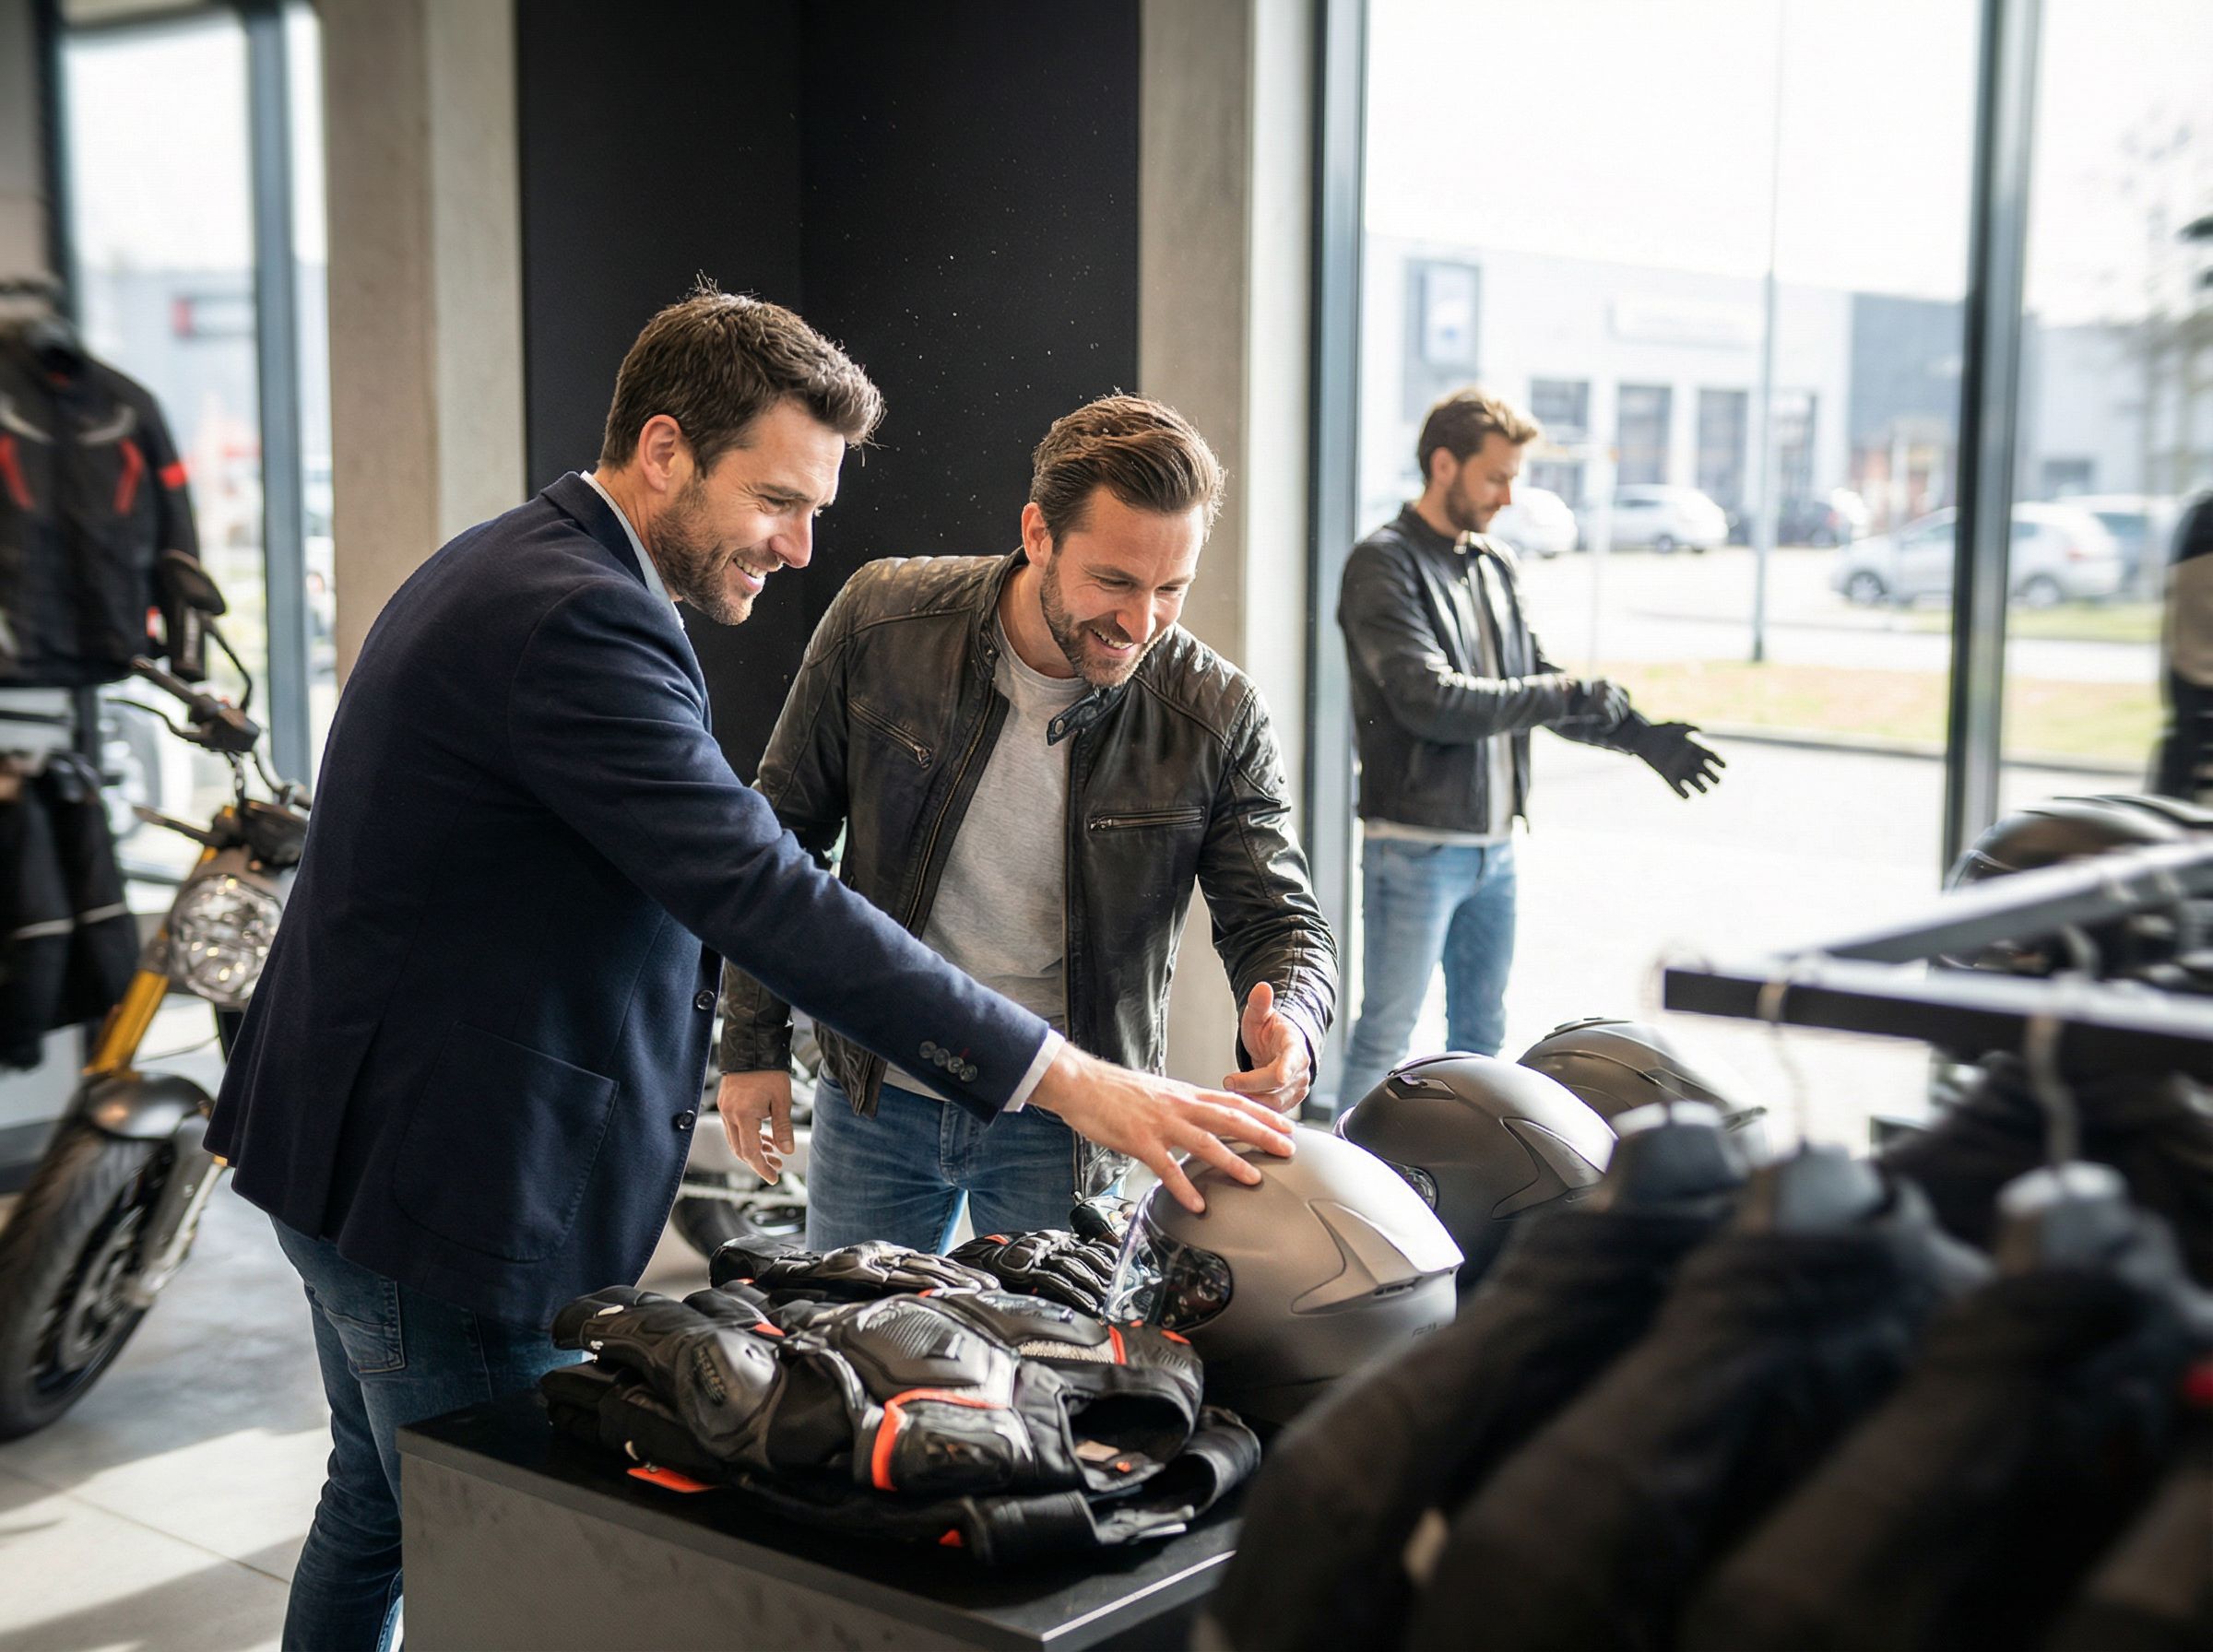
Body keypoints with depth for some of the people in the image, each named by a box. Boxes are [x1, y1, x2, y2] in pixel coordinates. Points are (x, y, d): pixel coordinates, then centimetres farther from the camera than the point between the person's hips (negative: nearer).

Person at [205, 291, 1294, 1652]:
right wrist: (1075, 1084, -31)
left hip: (349, 1139, 11)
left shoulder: (505, 572, 10)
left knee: (383, 1505, 24)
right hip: (445, 1177, -11)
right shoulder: (576, 622, -25)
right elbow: (771, 901, -31)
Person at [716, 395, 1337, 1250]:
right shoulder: (880, 620, -13)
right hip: (875, 1093, 2)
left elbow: (1281, 921, -8)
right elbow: (784, 832, -1)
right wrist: (754, 1042, 0)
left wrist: (1288, 1028, -32)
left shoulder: (1218, 715, -16)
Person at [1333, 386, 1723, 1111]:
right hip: (1415, 848, -8)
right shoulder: (1384, 564, -12)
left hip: (1494, 846, 8)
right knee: (1385, 1037, -2)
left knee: (1481, 1035, 16)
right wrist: (1565, 694, -17)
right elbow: (1431, 700, -22)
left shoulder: (1496, 563, 12)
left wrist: (1639, 735, 5)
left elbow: (1535, 680, 17)